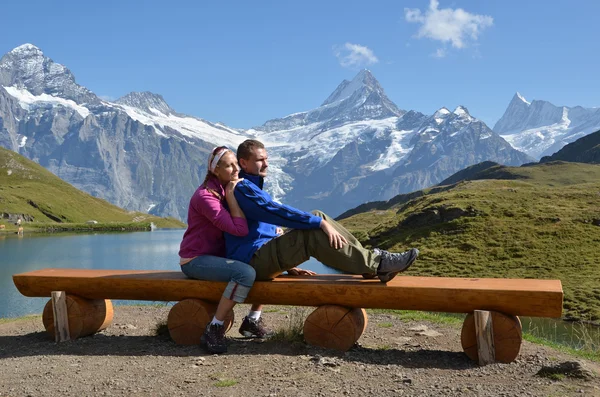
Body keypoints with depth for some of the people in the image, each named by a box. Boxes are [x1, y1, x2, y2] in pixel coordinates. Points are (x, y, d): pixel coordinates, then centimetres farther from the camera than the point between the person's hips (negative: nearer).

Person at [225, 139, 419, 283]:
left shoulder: (254, 187, 20)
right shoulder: (241, 188, -12)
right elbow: (278, 212, -24)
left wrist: (288, 262, 20)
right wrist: (321, 223, -27)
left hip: (265, 255, 9)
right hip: (253, 261, -9)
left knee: (316, 220, -1)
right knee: (313, 232, -26)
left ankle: (371, 261, -10)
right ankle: (376, 264, -26)